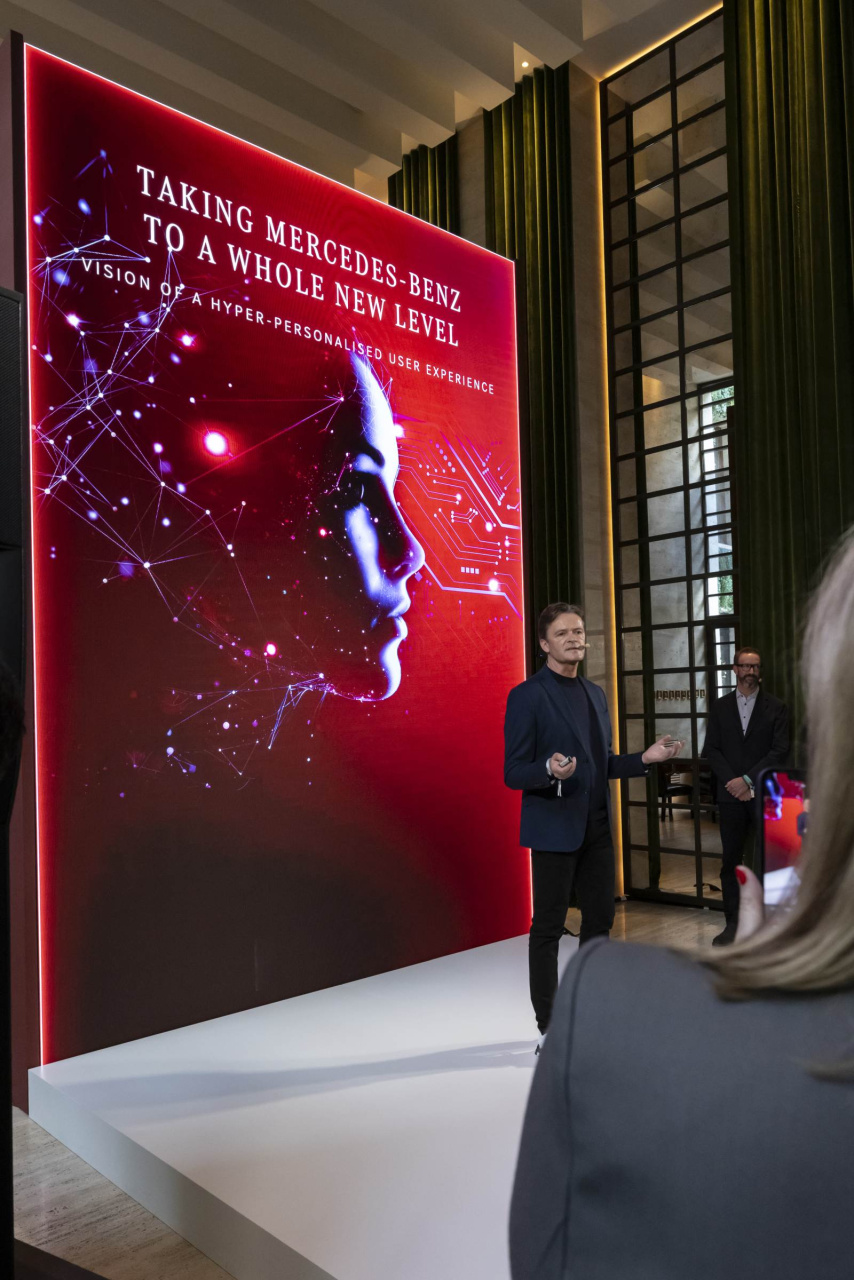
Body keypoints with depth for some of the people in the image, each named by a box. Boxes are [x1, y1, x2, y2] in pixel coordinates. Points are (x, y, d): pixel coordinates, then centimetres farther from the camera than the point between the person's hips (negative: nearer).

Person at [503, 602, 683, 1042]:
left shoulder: (595, 694, 13)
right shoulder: (527, 696, -11)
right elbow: (513, 773, -13)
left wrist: (644, 759, 2)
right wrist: (550, 770, -33)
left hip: (596, 827, 7)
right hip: (554, 829, -7)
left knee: (600, 917, 14)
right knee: (548, 927, 3)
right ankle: (549, 1026, 15)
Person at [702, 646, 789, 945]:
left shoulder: (775, 707, 4)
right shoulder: (719, 707, 10)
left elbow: (780, 751, -4)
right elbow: (711, 749, 4)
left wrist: (747, 780, -12)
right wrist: (733, 782, -8)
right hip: (731, 795, 2)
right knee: (730, 861, 4)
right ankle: (733, 923, 12)